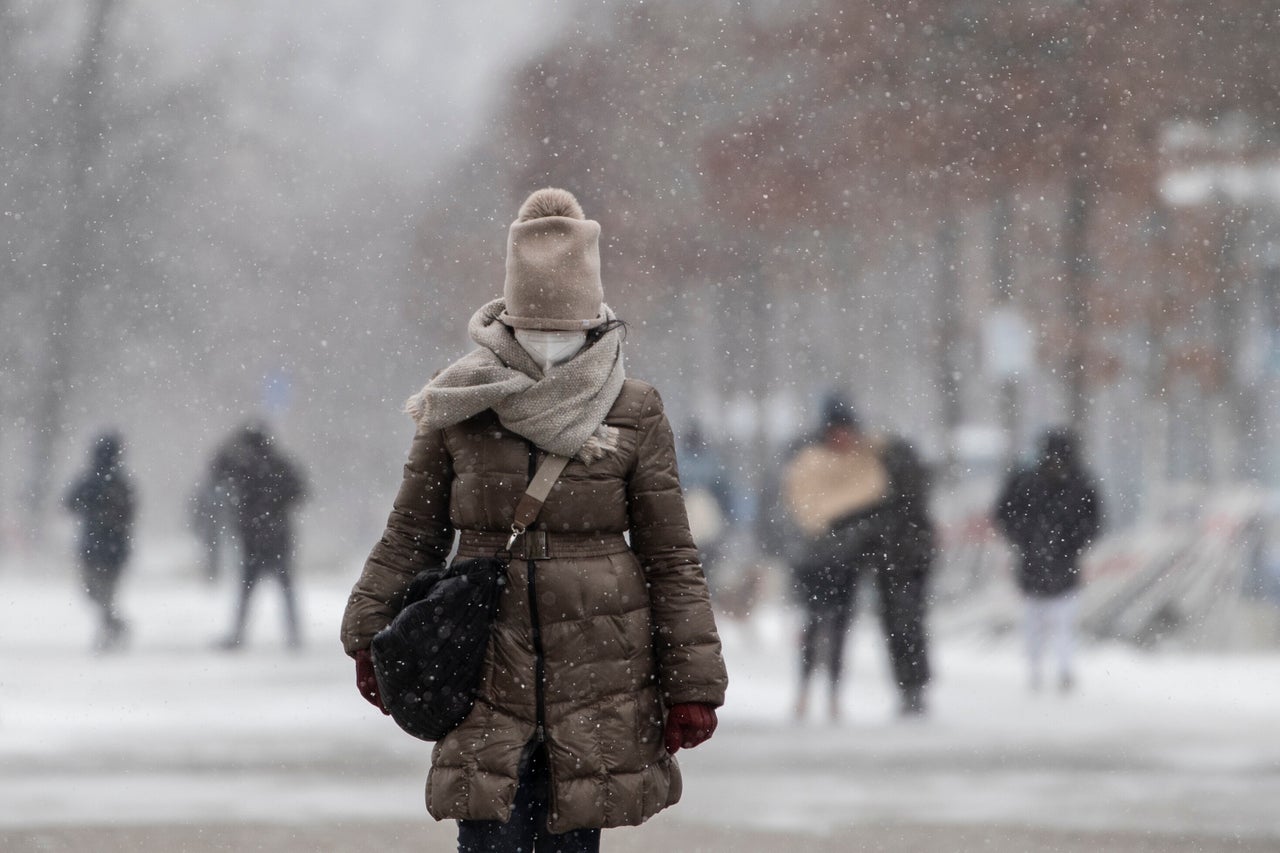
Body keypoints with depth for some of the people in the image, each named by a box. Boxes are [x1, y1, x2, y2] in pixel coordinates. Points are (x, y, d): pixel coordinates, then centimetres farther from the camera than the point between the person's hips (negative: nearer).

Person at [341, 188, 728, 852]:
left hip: (596, 674, 0)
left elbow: (671, 558, 5)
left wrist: (692, 686, 1)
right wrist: (372, 640, 8)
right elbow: (412, 535, 13)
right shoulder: (460, 407, 3)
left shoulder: (634, 416, 2)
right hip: (488, 668, 0)